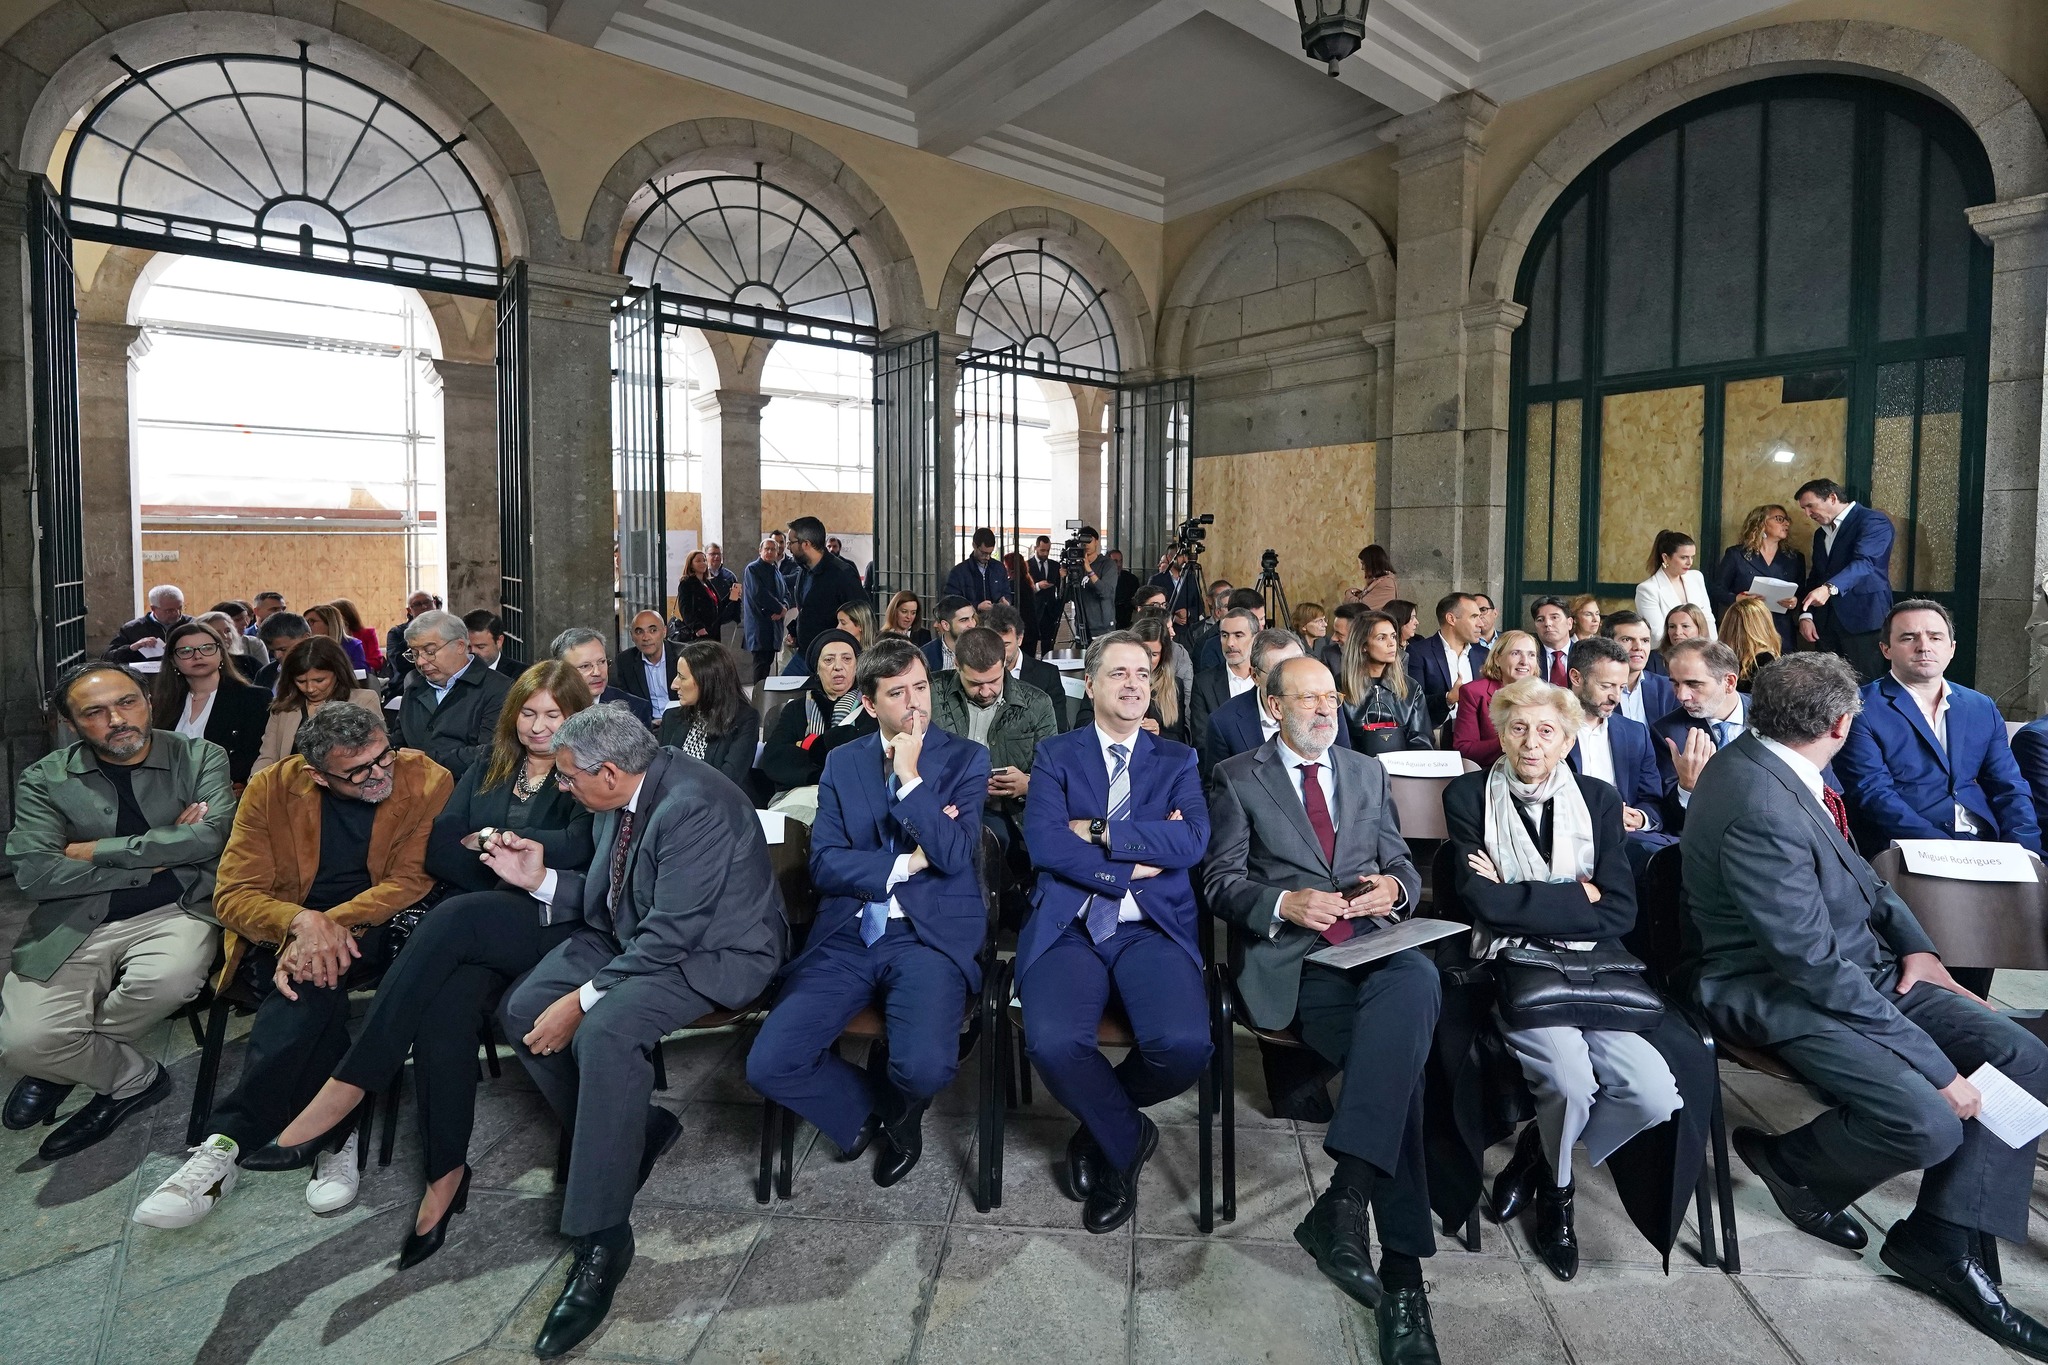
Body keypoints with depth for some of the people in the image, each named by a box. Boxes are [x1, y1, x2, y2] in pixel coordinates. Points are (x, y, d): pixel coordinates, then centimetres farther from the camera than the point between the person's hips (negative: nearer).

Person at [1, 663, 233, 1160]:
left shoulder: (201, 758, 4)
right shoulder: (43, 780, 6)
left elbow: (211, 835, -12)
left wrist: (96, 850, -8)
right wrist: (156, 858, -9)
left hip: (174, 912, -1)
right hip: (74, 925, 1)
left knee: (167, 979, -32)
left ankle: (63, 1065, 2)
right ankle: (136, 1077, 12)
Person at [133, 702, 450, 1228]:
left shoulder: (427, 781, -10)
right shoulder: (272, 788, -5)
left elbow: (410, 880, -11)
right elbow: (233, 894, -5)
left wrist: (334, 925, -27)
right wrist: (303, 920, -27)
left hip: (374, 933, -1)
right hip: (281, 933, 2)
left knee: (312, 983, -34)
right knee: (315, 986, -34)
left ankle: (228, 1142, -24)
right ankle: (335, 1136, -26)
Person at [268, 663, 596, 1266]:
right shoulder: (490, 768, 21)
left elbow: (582, 844, -13)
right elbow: (440, 841, 9)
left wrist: (510, 842, -24)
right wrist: (491, 853, -8)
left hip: (555, 918, -4)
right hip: (479, 919, 4)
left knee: (455, 918, -33)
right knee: (446, 1002, -27)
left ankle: (349, 1084, -25)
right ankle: (446, 1172, -16)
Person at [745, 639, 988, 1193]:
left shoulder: (966, 759, 3)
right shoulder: (842, 762, 11)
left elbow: (955, 855, -10)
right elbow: (823, 862, 1)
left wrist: (910, 777, -12)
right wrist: (904, 865, -9)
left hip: (930, 935, -2)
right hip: (846, 938, 3)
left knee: (924, 1068, -28)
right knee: (768, 1066, -14)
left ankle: (886, 1103, 14)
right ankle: (870, 1115, 17)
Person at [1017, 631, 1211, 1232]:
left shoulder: (1178, 760, 16)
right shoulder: (1057, 754, 12)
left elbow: (1193, 841, -4)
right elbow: (1043, 842, -5)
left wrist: (1098, 832, -7)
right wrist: (1137, 860, -8)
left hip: (1153, 929, 1)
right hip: (1069, 927, -1)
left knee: (1184, 1044, -27)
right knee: (1052, 1043, -30)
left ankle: (1101, 1125, 10)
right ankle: (1127, 1138, 6)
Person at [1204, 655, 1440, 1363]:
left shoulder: (1368, 772, 23)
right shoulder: (1237, 777, 10)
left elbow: (1402, 866, 21)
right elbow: (1221, 882, 2)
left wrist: (1394, 888, -4)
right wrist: (1286, 903, -17)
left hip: (1372, 944, 3)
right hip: (1287, 960, -3)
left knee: (1418, 980, -34)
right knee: (1401, 1051, -28)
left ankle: (1346, 1197, -34)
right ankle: (1401, 1268, -18)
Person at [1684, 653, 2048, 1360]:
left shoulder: (1764, 758, -1)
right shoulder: (1759, 810, -29)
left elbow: (1851, 866, 16)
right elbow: (1815, 965, -25)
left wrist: (1914, 943, 4)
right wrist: (1935, 1066, -19)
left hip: (1858, 961, 10)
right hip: (1782, 992, -10)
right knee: (1929, 1123, -24)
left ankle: (1942, 1238, 7)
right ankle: (1790, 1163, 7)